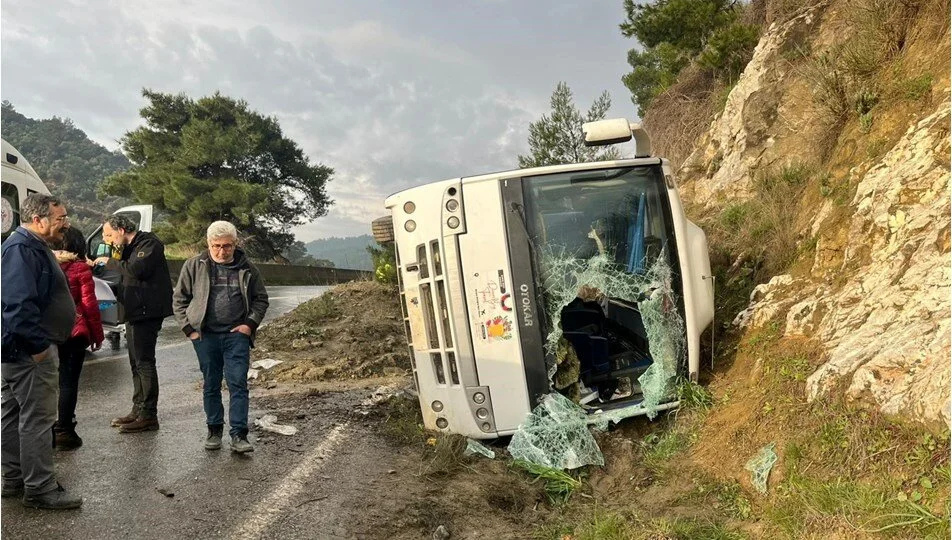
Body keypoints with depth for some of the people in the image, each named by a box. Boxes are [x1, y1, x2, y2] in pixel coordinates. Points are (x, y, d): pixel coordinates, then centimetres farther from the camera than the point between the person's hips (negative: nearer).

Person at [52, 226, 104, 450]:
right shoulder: (80, 268, -8)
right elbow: (89, 304, -9)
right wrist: (97, 334, -1)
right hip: (74, 332, -4)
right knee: (69, 381, 2)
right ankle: (64, 431, 4)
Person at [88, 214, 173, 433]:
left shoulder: (149, 244, -12)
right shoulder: (130, 248, 19)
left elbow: (136, 269, -26)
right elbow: (126, 272, 20)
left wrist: (109, 261, -15)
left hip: (147, 312, -10)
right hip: (135, 312, 10)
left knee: (144, 361, -8)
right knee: (136, 362, 15)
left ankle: (148, 416, -4)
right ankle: (138, 410, 25)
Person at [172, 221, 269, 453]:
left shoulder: (246, 268, 4)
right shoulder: (194, 266, 2)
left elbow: (261, 299, 12)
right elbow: (179, 299, 7)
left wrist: (250, 323, -1)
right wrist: (189, 328, -1)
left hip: (237, 335, 0)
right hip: (206, 335, 1)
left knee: (238, 384, -5)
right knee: (211, 385, 11)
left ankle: (239, 435, -2)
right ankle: (214, 431, 24)